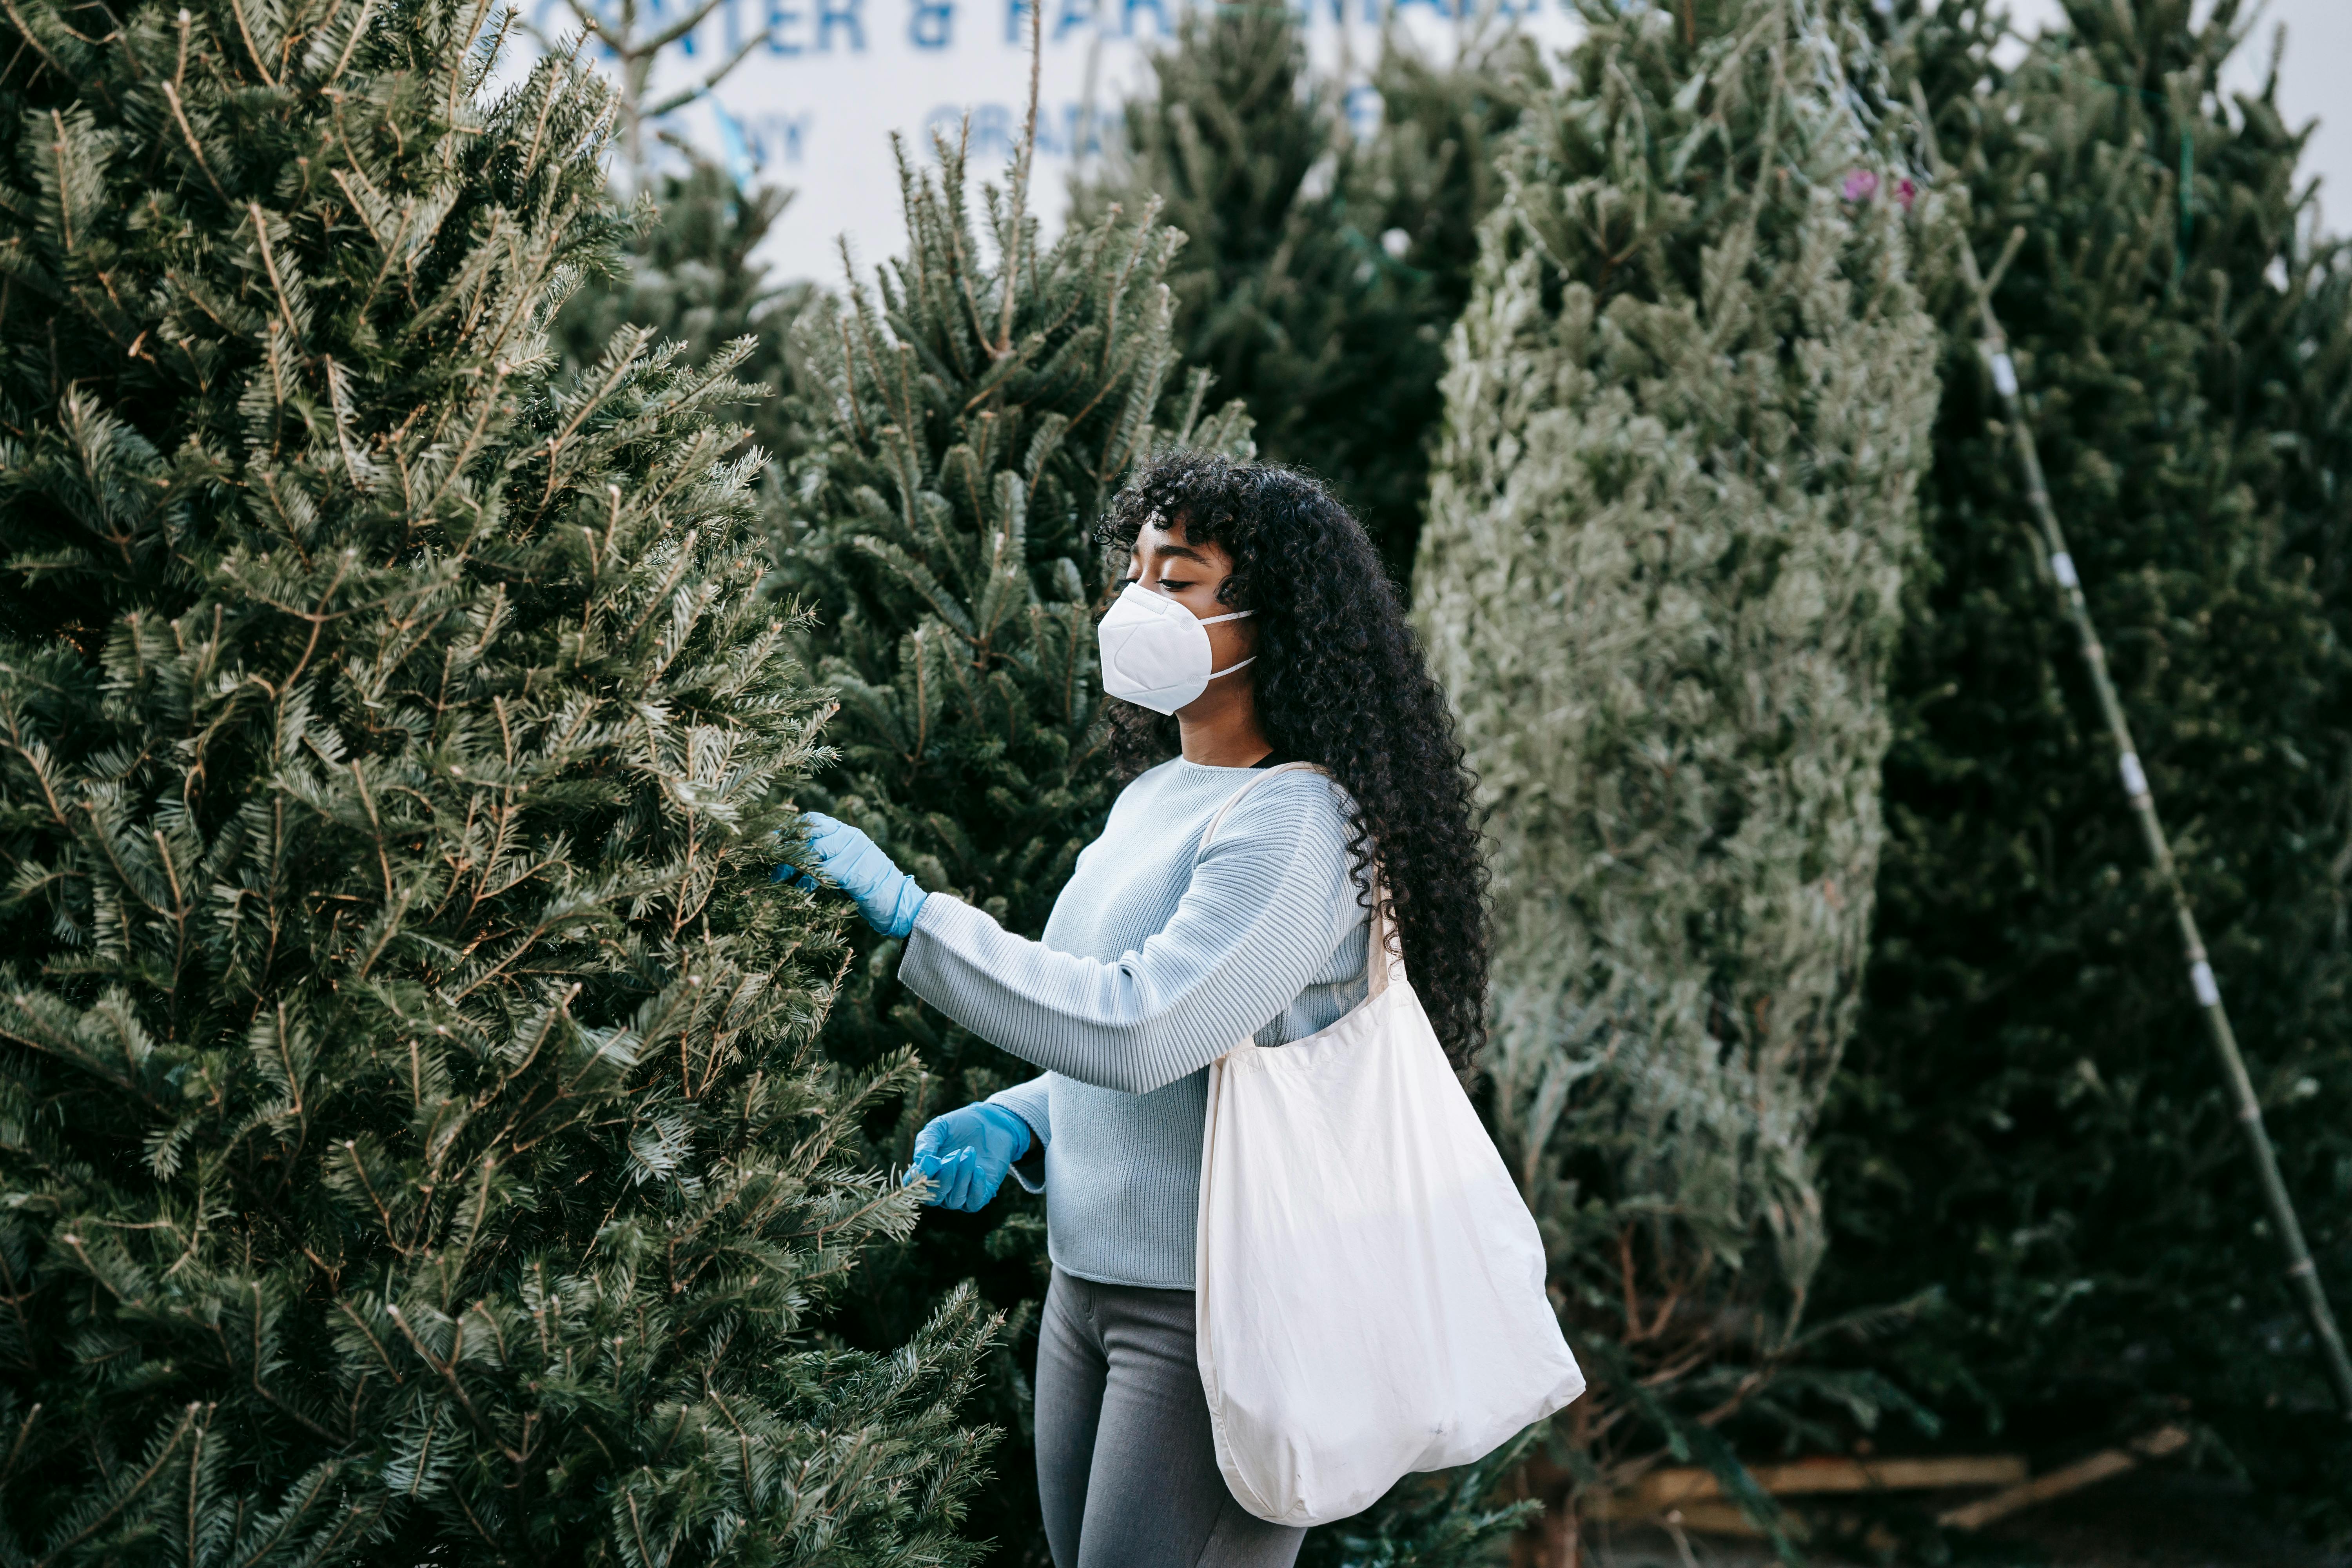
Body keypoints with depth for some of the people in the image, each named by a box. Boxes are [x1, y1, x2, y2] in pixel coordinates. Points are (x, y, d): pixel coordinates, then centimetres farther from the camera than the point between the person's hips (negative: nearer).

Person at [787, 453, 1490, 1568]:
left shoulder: (1296, 824, -17)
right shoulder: (1152, 795, 12)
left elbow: (1140, 1029, -28)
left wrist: (910, 911, -23)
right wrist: (1015, 1124, 5)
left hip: (1220, 1318, -9)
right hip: (1086, 1291, 9)